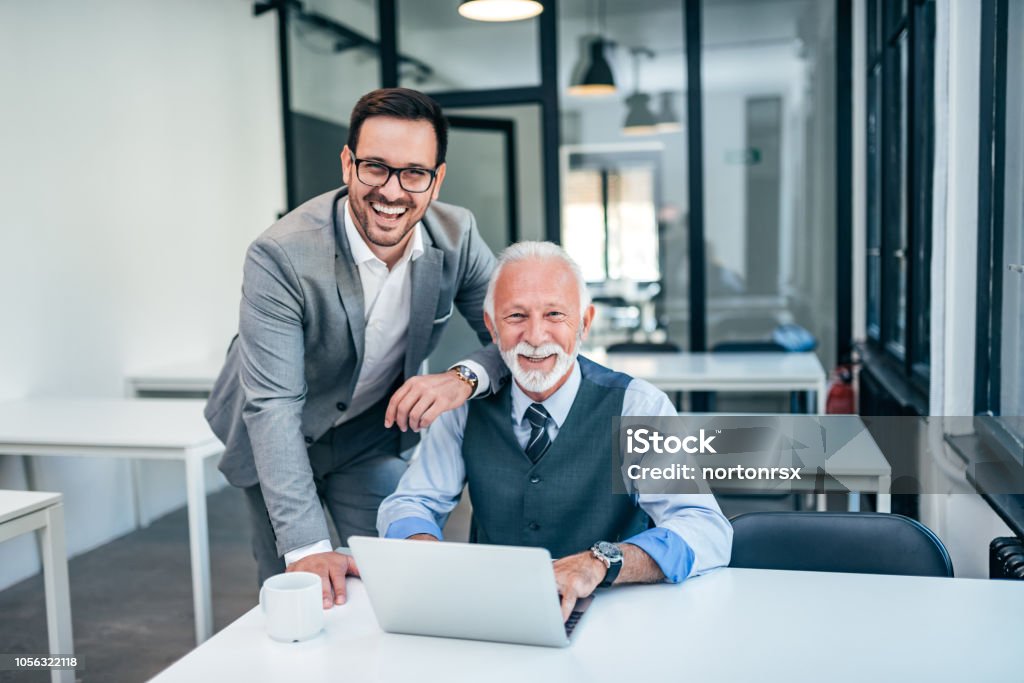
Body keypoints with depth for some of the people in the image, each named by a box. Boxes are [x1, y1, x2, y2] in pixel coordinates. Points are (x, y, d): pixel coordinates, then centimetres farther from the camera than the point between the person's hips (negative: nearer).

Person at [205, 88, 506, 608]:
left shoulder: (457, 237, -18)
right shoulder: (280, 257, -30)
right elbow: (272, 405, -32)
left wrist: (465, 377, -36)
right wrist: (306, 546, -38)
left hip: (378, 434, 3)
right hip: (278, 442, -2)